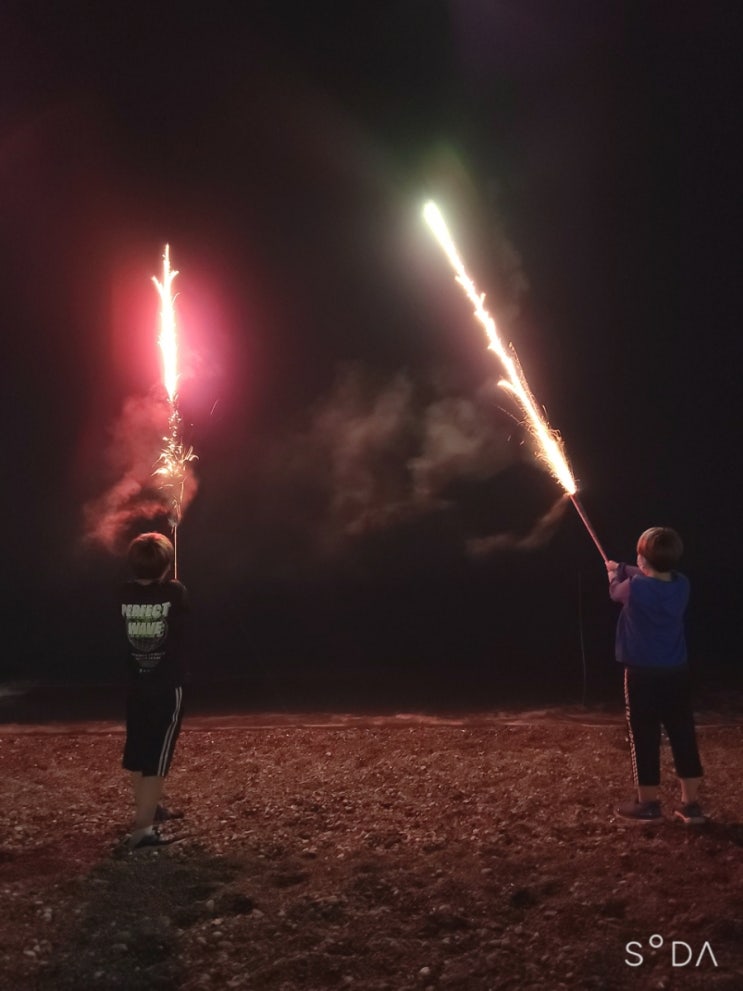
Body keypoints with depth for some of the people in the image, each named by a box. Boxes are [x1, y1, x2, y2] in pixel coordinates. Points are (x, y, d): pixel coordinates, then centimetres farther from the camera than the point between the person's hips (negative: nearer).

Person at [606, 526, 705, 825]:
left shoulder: (634, 587, -17)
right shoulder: (681, 584, -1)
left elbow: (617, 591, 7)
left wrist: (614, 572, 29)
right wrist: (623, 568, 33)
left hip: (643, 674, -5)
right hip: (676, 673, 5)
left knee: (644, 738, 5)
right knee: (683, 736, 9)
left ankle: (648, 804, 13)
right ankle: (691, 804, 15)